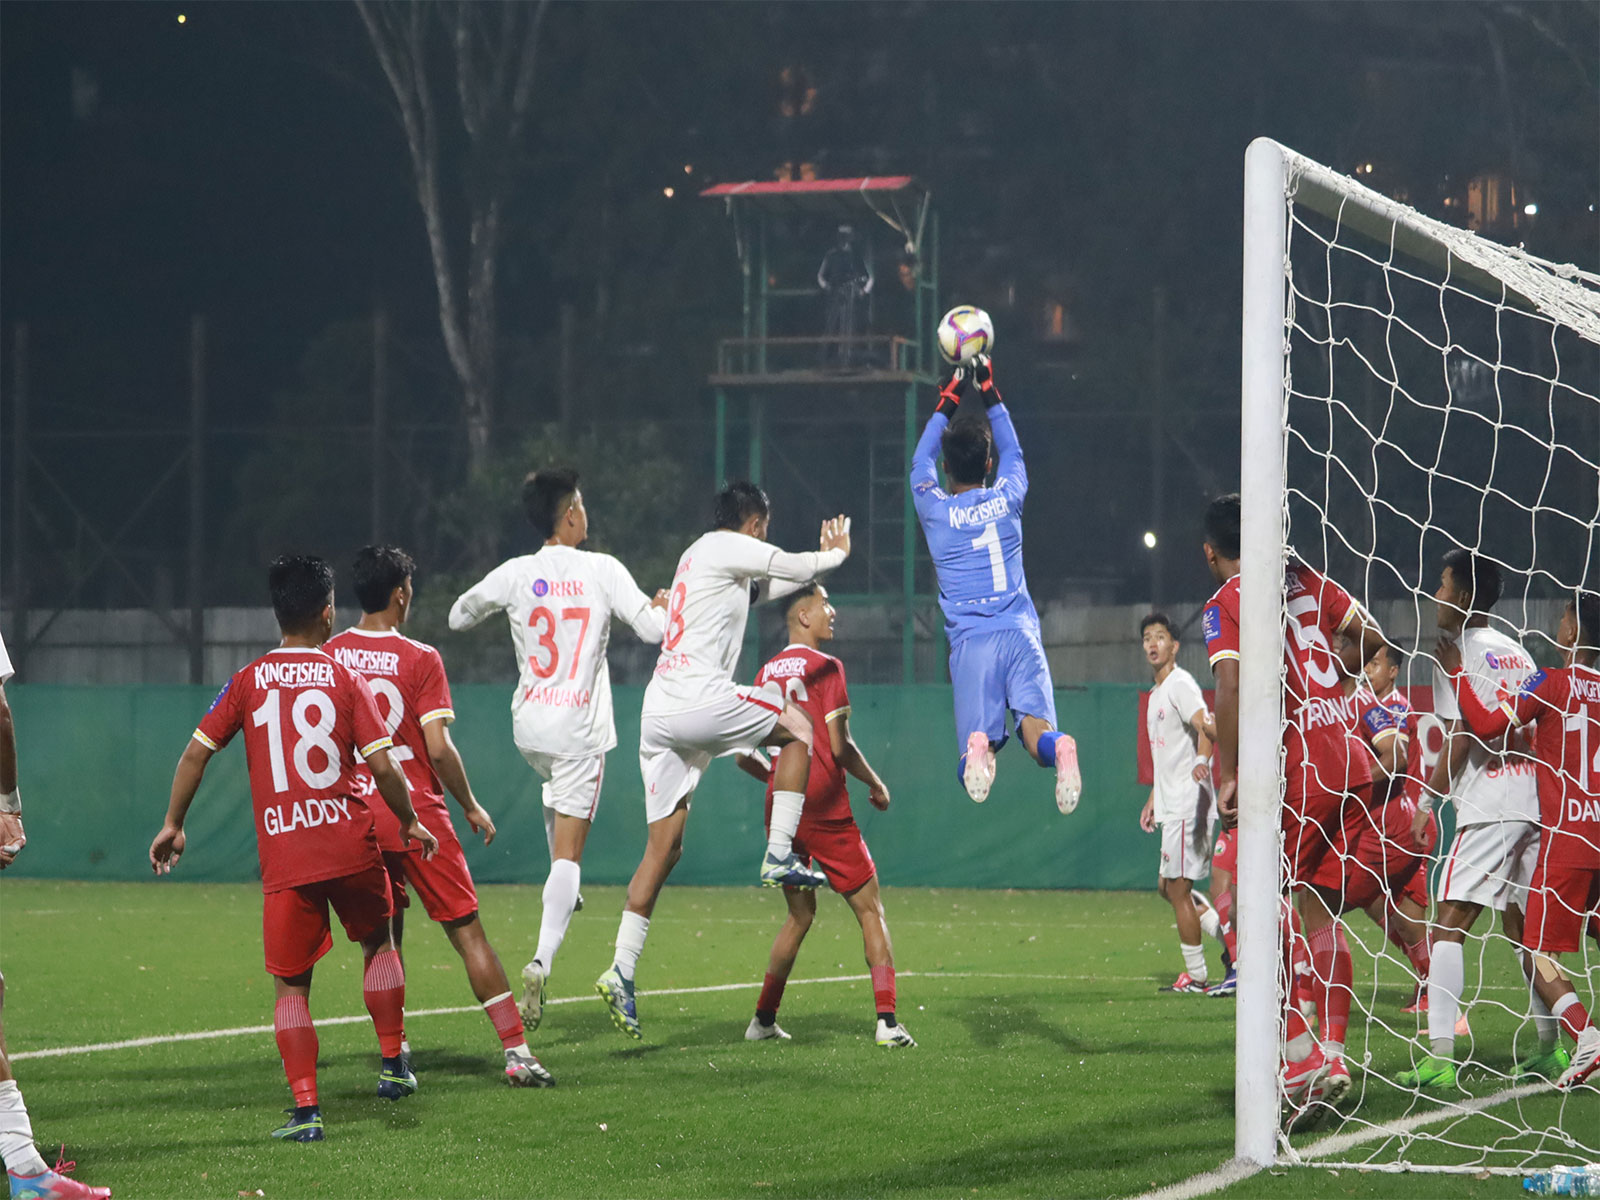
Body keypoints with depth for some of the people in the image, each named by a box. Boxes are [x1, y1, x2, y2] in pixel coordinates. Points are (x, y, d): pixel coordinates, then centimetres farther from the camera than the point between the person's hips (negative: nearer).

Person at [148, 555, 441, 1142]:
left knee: (291, 986, 6)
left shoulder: (248, 681, 4)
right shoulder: (346, 679, 0)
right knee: (378, 943, 26)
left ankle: (306, 1109, -4)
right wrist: (409, 823, 11)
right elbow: (383, 767, -5)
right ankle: (392, 1066, 28)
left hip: (282, 854, 0)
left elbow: (196, 752, 1)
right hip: (351, 844, 0)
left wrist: (172, 824, 12)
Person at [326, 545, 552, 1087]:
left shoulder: (329, 656, 2)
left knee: (383, 935, 18)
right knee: (467, 930, -2)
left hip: (355, 814, 4)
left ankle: (394, 1049, 18)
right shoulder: (420, 659, -10)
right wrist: (471, 807, 1)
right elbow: (439, 748, -12)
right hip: (415, 811, -4)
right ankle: (516, 1051, -6)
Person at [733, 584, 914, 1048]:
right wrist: (875, 784, 3)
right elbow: (840, 747, -13)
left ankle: (764, 1019, 16)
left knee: (800, 914, 18)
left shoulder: (766, 673, 10)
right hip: (824, 809, -6)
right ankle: (886, 1021, -9)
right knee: (870, 909, 1)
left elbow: (743, 755, 12)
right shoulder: (825, 667, -8)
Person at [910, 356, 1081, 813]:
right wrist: (990, 393, 40)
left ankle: (978, 749, -40)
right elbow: (1013, 452, 33)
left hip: (971, 640, -1)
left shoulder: (935, 509, 8)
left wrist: (948, 401, 36)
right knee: (1035, 729, -13)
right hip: (1020, 633, 1)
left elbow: (921, 460, 29)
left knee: (976, 747, -5)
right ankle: (1058, 747, -48)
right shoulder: (1007, 500, 11)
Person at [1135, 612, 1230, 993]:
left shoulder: (1180, 684, -12)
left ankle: (1195, 977, 3)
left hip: (1189, 804, -10)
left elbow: (1204, 725, -30)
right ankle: (1231, 940, 16)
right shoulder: (1156, 694, 19)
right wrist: (1153, 800, 29)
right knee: (1168, 886, 13)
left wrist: (1202, 760, -48)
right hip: (1171, 805, 10)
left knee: (1178, 888, -5)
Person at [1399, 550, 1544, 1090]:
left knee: (1449, 923, -11)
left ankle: (1440, 1056, -21)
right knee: (1521, 924, 17)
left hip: (1489, 807, -8)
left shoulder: (1458, 652, -5)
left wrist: (1427, 802, -8)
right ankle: (1551, 1044, 18)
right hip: (1533, 799, 8)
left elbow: (1461, 736, -12)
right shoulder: (1515, 650, 17)